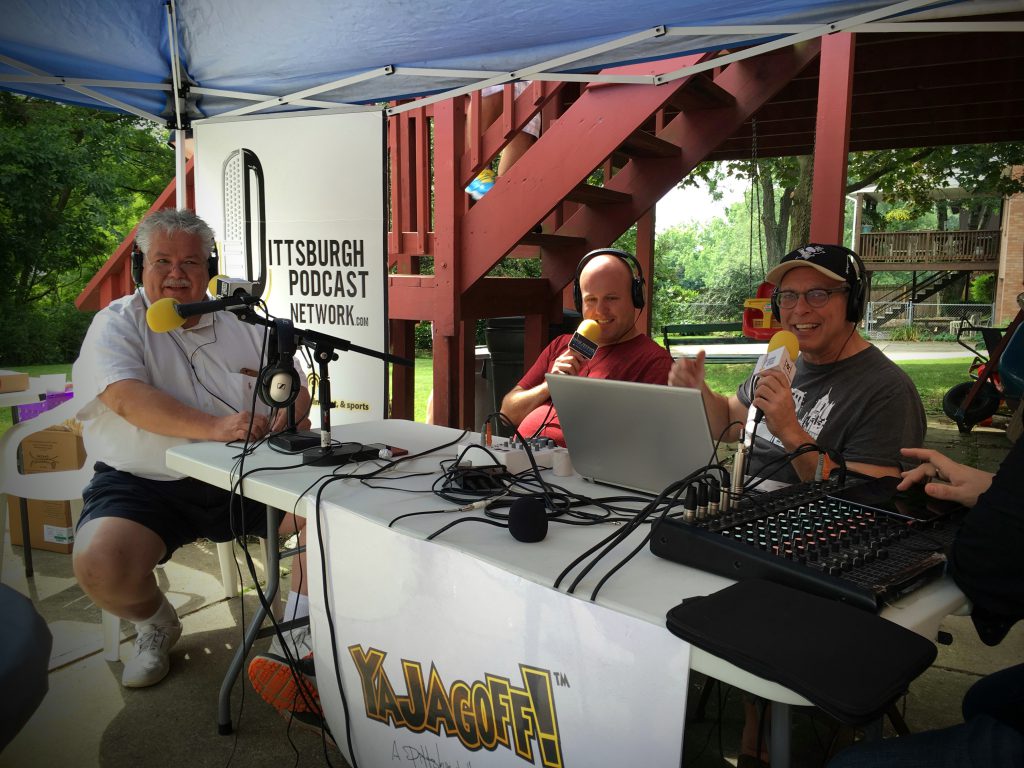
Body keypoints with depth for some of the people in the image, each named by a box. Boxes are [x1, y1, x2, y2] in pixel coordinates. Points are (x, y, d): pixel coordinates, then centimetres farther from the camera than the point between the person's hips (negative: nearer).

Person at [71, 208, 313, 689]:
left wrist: (289, 411, -12)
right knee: (100, 565, -29)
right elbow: (127, 398, -17)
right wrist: (215, 427, -33)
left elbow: (297, 389, 15)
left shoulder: (241, 327, 14)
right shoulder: (117, 324, 2)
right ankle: (156, 625, 8)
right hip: (142, 485, -2)